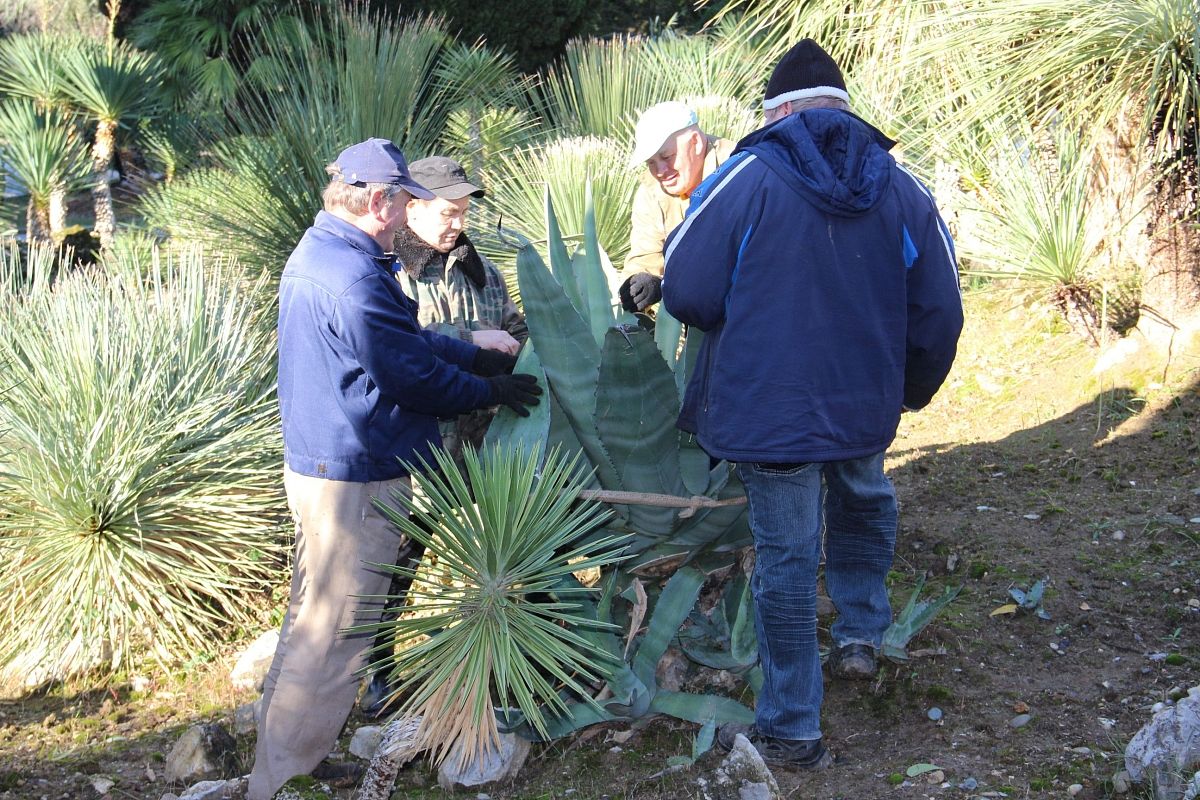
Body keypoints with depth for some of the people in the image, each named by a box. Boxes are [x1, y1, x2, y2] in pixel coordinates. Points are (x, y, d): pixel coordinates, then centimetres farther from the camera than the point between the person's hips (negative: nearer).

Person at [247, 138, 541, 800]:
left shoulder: (315, 253, 10)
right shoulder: (355, 278, -24)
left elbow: (406, 337, 16)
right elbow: (410, 374, -19)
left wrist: (479, 355, 12)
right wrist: (491, 391, -5)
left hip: (313, 464, 11)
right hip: (355, 478, -11)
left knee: (312, 619, 22)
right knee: (335, 634, -2)